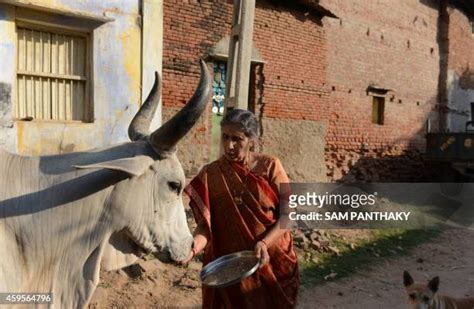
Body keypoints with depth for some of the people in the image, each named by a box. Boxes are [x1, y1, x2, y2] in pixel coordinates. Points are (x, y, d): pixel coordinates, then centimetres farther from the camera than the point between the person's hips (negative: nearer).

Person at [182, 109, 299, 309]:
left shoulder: (269, 166, -6)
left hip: (273, 261, 1)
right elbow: (206, 221, -10)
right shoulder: (210, 174, -5)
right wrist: (196, 243, -30)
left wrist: (264, 242, -22)